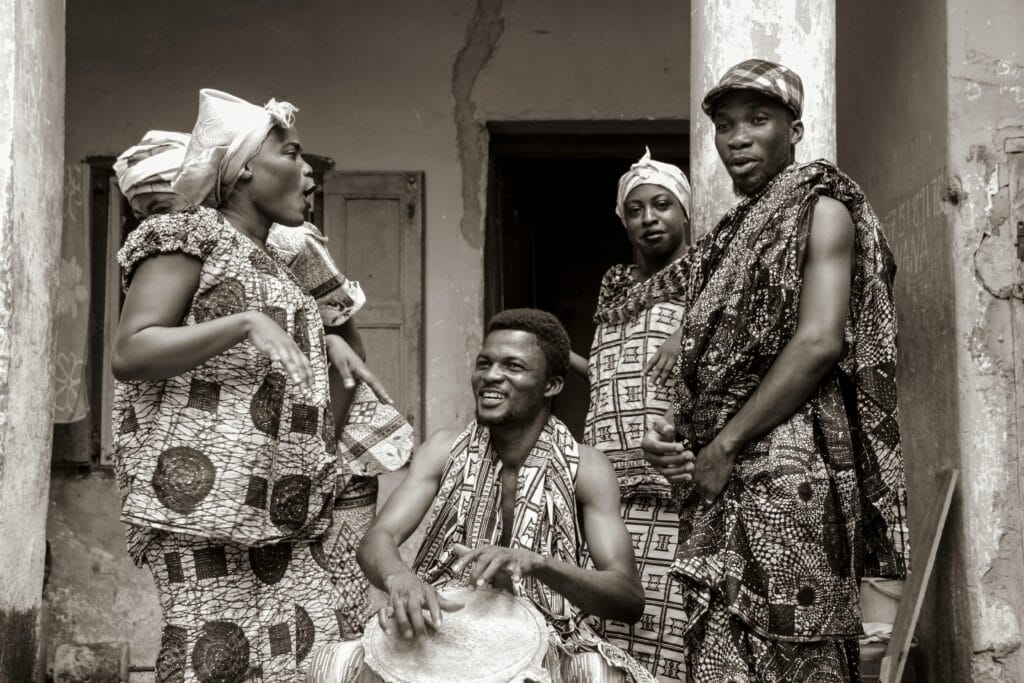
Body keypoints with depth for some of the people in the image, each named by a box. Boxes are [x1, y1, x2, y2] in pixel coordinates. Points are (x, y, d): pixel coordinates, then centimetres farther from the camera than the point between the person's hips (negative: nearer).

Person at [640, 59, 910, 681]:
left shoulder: (819, 205, 0)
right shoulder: (731, 234, 23)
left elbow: (820, 341, -14)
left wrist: (722, 446, -14)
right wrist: (672, 433, 2)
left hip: (785, 468, -7)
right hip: (723, 483, 8)